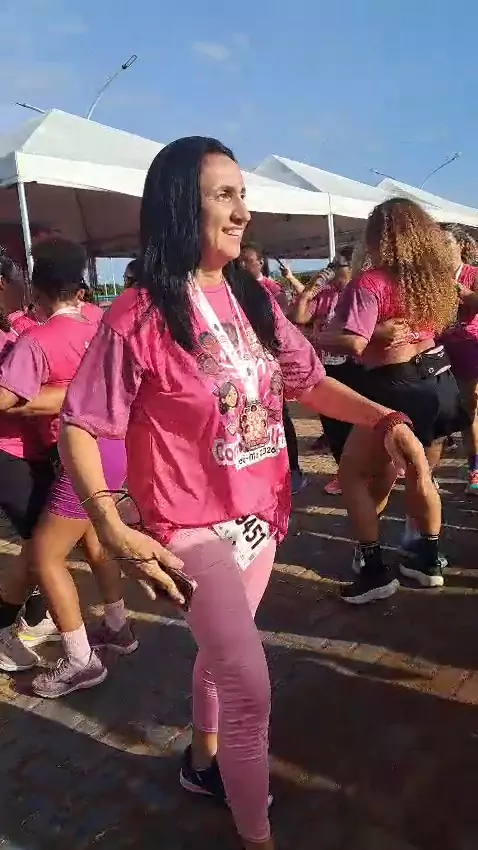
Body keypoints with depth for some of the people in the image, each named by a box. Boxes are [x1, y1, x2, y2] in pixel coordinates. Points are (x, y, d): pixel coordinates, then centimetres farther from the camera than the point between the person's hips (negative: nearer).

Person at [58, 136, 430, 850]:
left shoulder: (252, 299, 1)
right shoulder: (139, 316, -18)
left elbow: (307, 381, 8)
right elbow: (78, 426, -16)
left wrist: (386, 420, -6)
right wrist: (112, 528, -27)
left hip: (261, 515, 7)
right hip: (194, 529, -6)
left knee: (223, 651, 25)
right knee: (250, 688, -5)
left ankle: (204, 762, 53)